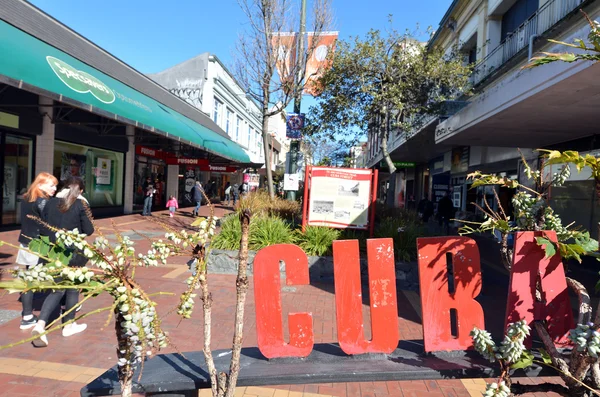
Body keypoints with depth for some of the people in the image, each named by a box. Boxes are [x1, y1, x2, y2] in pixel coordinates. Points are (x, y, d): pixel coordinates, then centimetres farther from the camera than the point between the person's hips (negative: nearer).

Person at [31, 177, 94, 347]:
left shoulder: (51, 202, 3)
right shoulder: (80, 204, -10)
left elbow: (43, 229, 6)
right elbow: (88, 230, -7)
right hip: (73, 252, -4)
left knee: (58, 289, 13)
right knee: (73, 287, 12)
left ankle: (40, 324, -4)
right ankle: (68, 325, 23)